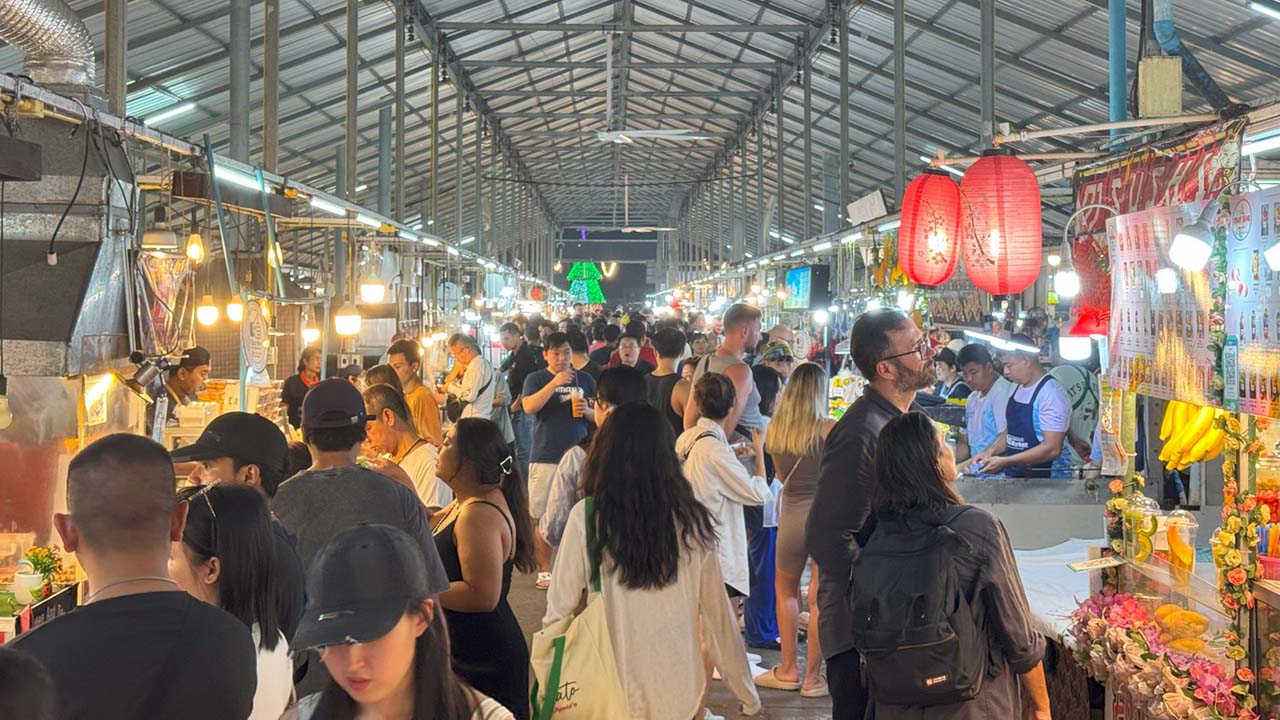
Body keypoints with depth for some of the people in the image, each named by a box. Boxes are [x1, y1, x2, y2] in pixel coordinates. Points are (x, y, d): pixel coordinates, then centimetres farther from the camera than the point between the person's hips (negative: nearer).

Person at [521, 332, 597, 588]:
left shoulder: (584, 380, 11)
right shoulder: (537, 379, 3)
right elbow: (529, 406, -15)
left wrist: (588, 411, -6)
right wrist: (554, 383, -22)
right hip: (545, 458, -2)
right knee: (543, 516, 0)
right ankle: (544, 570, 9)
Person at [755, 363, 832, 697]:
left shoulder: (775, 428, 2)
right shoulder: (829, 429, -10)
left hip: (791, 515, 3)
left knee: (785, 590, 22)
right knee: (820, 598, 5)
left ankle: (789, 670, 25)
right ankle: (812, 677, 10)